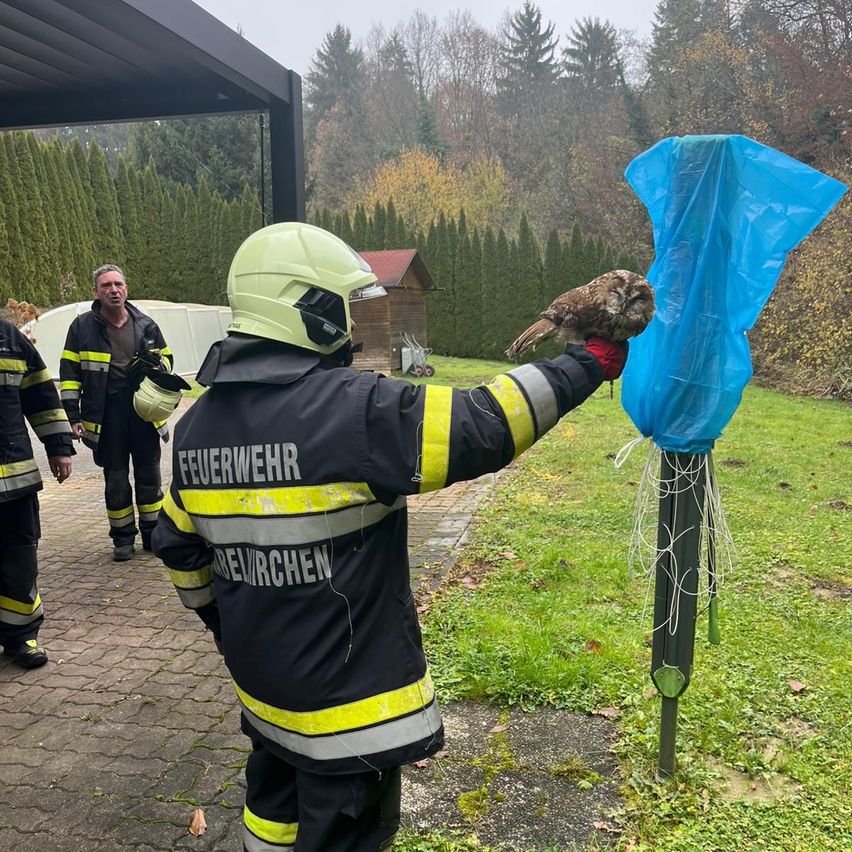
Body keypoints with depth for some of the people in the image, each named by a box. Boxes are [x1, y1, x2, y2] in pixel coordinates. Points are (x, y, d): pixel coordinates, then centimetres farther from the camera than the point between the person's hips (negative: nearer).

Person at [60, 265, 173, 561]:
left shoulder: (145, 325, 6)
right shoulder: (82, 327, 1)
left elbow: (166, 357, 19)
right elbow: (70, 374, 2)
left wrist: (158, 362, -6)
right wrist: (72, 415, -4)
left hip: (144, 412, 2)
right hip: (105, 414, -2)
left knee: (149, 475, 10)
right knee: (115, 479, 6)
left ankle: (152, 532, 24)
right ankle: (123, 537, 20)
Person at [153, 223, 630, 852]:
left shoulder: (198, 424, -1)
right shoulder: (352, 408, -26)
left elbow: (177, 544, 9)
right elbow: (481, 428, -28)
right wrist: (592, 360, -17)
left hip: (263, 681, 8)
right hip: (347, 693, -7)